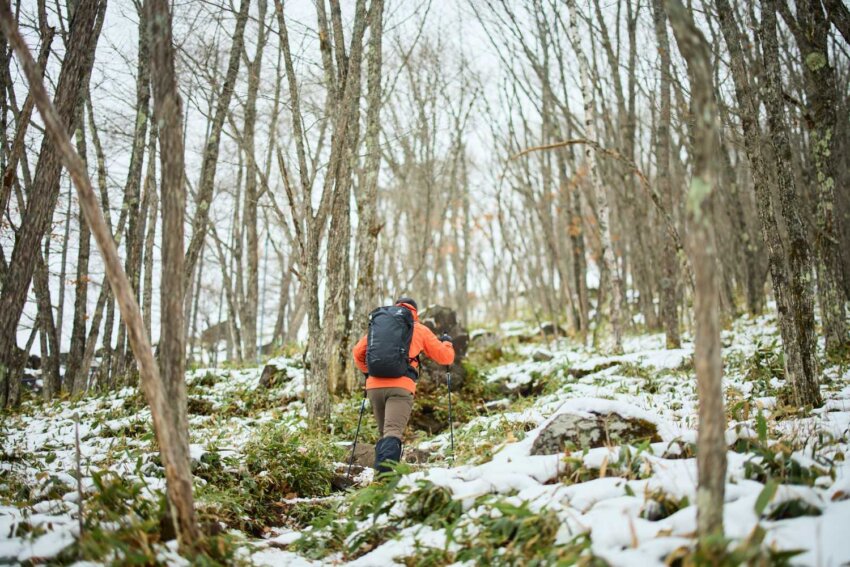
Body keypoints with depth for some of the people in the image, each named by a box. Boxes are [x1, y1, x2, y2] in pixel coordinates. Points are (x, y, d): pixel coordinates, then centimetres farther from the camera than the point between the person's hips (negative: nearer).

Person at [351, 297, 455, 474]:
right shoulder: (419, 329, 12)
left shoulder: (377, 324, 20)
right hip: (400, 386, -4)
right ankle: (385, 471, -36)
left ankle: (381, 472, 11)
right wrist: (447, 342, 37)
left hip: (374, 386, 4)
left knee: (384, 432, 19)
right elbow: (445, 357, 16)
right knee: (393, 432, -15)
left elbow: (357, 353, 23)